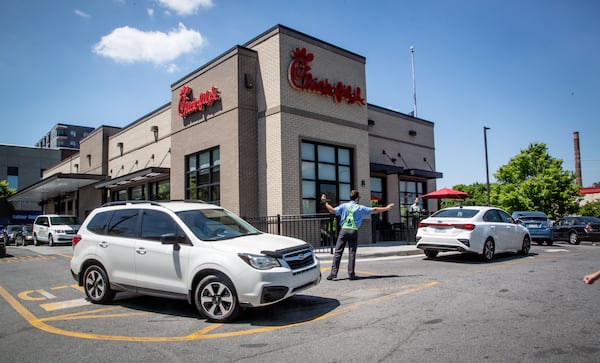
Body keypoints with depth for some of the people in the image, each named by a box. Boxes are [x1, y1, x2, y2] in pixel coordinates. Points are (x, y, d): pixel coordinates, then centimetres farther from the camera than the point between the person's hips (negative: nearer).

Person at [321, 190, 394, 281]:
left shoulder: (344, 206, 3)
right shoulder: (360, 208, 4)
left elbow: (332, 210, -4)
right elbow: (374, 210, 9)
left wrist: (325, 202, 8)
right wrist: (387, 208, 20)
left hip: (344, 230, 0)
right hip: (354, 231, 0)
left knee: (338, 252, 0)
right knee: (352, 253, 5)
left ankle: (333, 273, -4)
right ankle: (351, 274, 6)